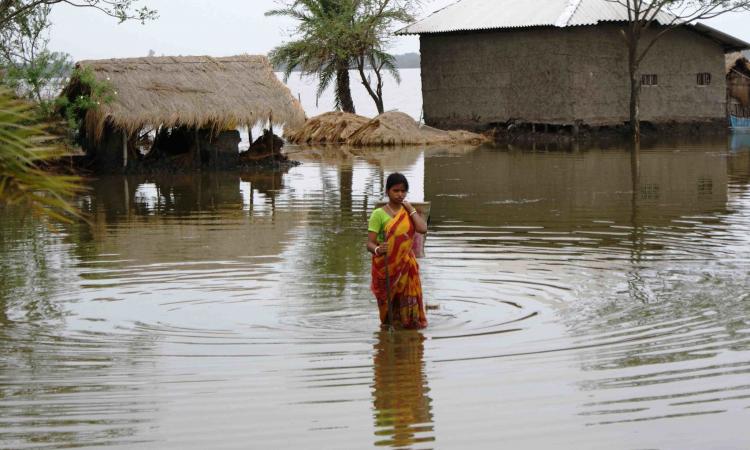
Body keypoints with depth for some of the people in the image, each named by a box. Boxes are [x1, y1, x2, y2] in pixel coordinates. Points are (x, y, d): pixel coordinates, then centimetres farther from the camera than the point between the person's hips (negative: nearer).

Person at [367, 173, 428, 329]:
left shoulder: (409, 212, 6)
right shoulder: (379, 214, -7)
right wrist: (377, 250, -34)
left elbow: (423, 229, -12)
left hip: (406, 264, 3)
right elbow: (370, 243, -12)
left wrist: (411, 209, -7)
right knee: (388, 300, 5)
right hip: (386, 265, -3)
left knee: (407, 297, -2)